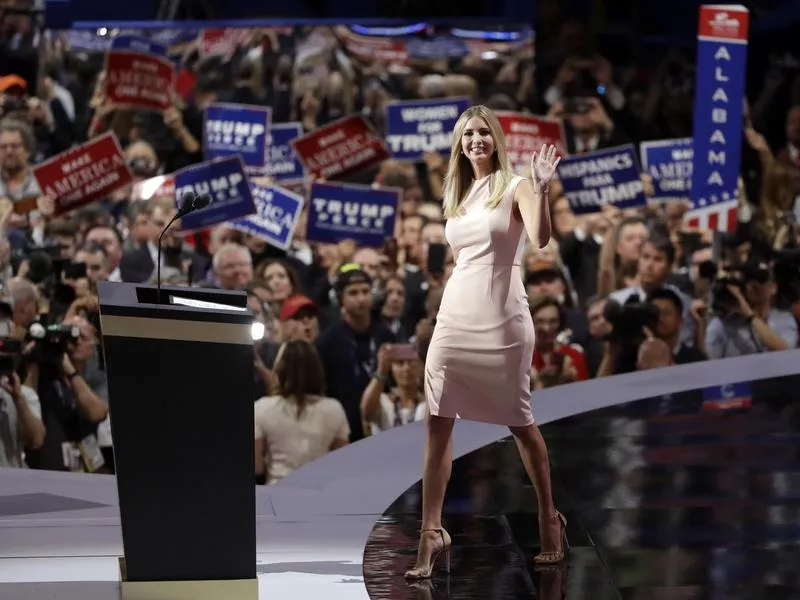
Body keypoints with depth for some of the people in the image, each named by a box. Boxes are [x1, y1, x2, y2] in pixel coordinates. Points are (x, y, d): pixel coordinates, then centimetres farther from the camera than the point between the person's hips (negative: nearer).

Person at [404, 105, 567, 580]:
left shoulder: (515, 187, -3)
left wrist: (541, 189, -32)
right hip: (455, 317, 5)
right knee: (438, 423, -4)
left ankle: (549, 518, 23)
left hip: (502, 321, -5)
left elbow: (540, 238, -20)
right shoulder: (457, 196, 15)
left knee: (519, 422, 5)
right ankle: (432, 534, -6)